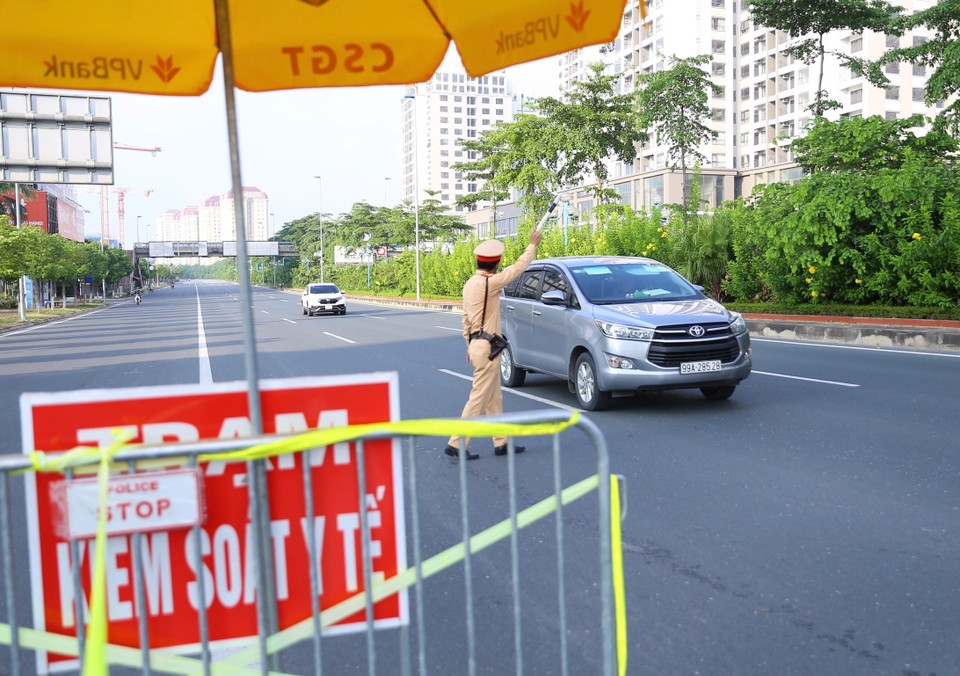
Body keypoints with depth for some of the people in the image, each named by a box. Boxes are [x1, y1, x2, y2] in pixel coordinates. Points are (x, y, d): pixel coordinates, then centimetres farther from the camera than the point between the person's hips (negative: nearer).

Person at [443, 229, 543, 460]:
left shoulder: (470, 284, 10)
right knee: (479, 398, -4)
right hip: (487, 346, -10)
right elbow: (518, 267, -9)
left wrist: (469, 343, 24)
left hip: (476, 344, 10)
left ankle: (501, 442, 22)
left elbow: (466, 317, 16)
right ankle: (457, 443, -1)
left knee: (494, 398, 15)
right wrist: (533, 245, 3)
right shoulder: (488, 283, -18)